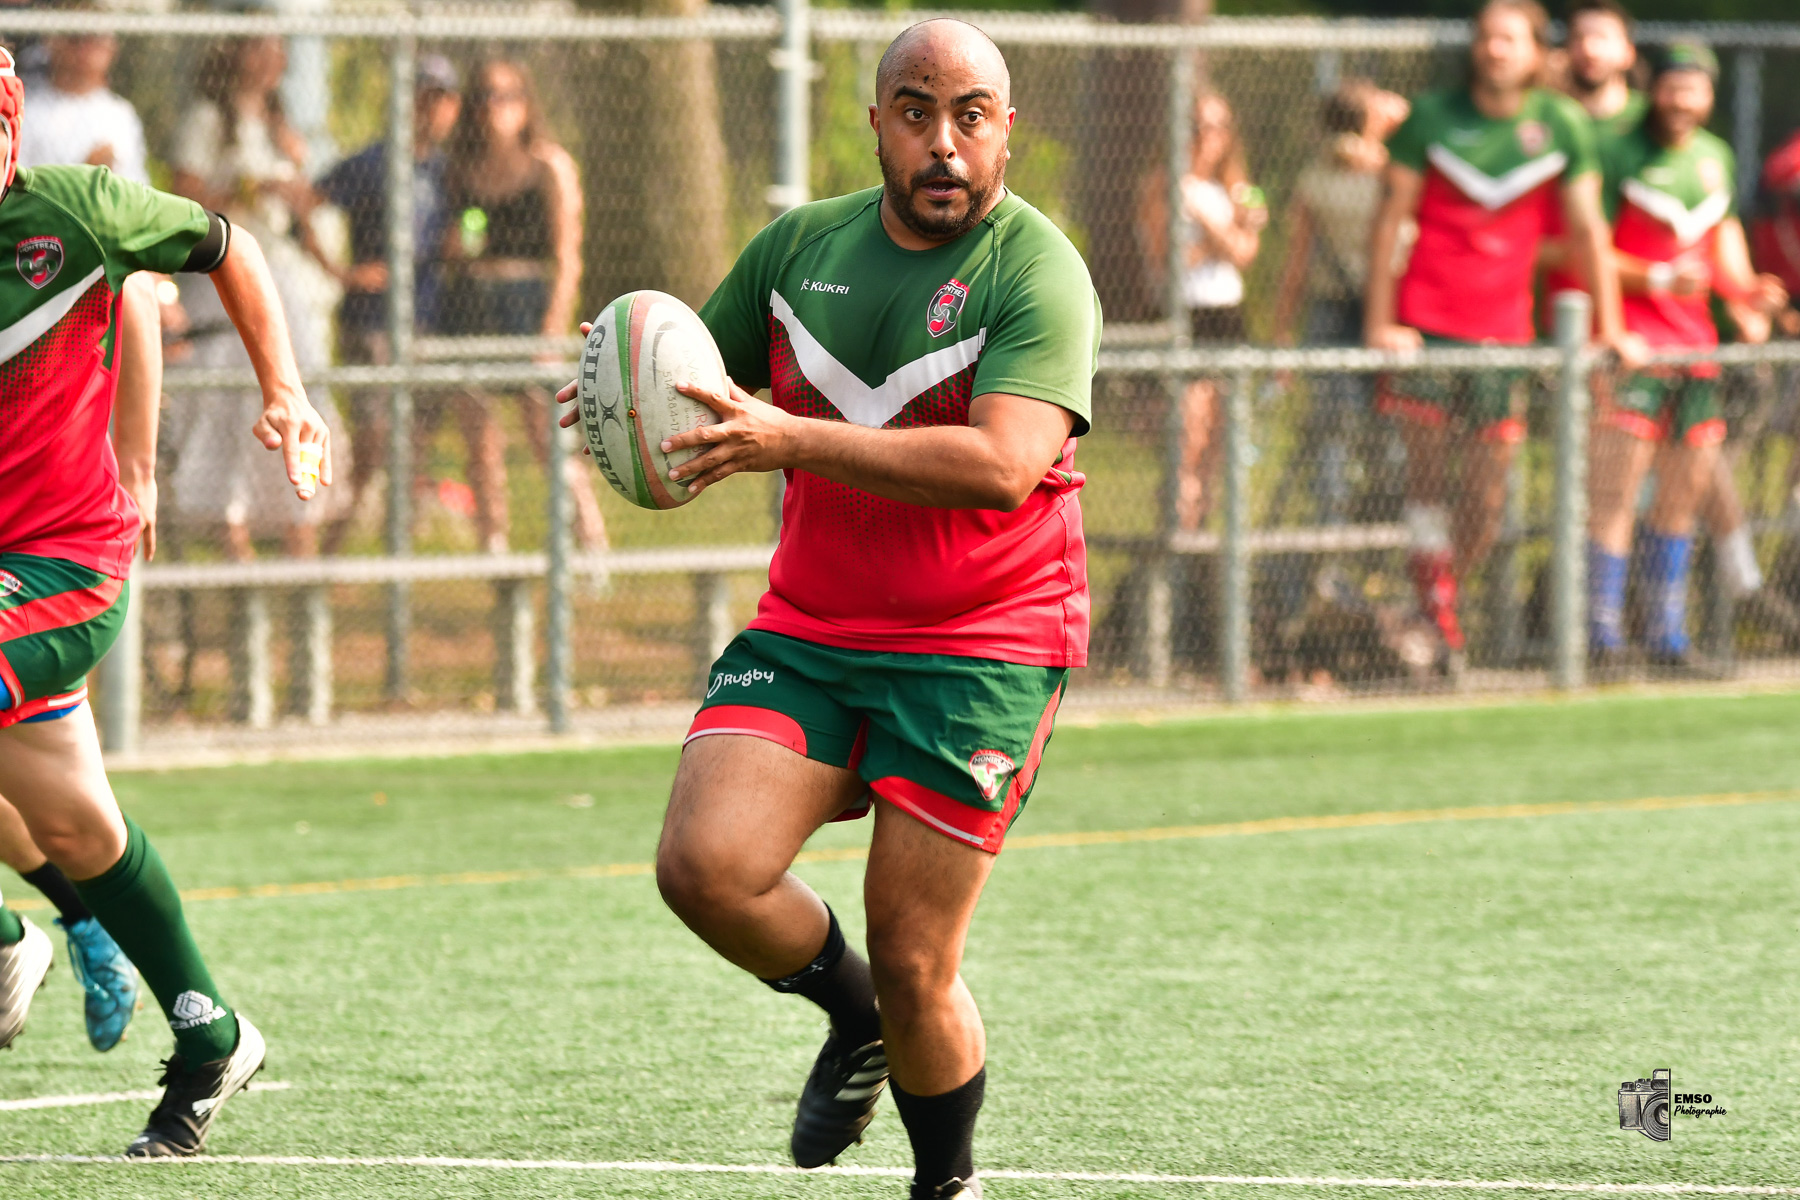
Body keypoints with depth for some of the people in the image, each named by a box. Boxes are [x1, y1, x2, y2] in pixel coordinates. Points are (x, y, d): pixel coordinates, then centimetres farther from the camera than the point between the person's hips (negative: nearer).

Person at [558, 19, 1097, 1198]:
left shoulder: (1039, 273, -12)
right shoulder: (800, 247, 5)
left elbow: (1003, 467, -27)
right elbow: (697, 389, 20)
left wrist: (791, 441, -33)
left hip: (981, 647, -5)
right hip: (808, 628, 5)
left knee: (913, 968, -7)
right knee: (704, 866, -17)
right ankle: (856, 1020, 14)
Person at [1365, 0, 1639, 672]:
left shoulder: (1562, 125, 3)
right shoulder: (1431, 117, 1)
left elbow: (1586, 229, 7)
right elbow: (1391, 218, 3)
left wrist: (1609, 328, 7)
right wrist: (1378, 321, -3)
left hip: (1503, 328, 1)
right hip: (1424, 324, -1)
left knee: (1488, 489, -2)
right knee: (1427, 471, -5)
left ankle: (1449, 594, 17)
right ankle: (1438, 613, 2)